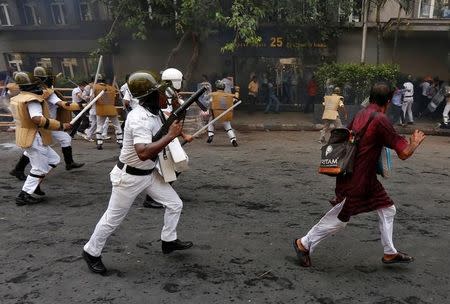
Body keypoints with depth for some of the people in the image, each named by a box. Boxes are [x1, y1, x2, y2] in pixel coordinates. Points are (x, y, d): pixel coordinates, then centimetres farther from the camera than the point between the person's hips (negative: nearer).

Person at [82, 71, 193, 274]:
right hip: (129, 176, -8)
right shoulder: (140, 118, -30)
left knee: (175, 204, 11)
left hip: (150, 173, 9)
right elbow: (143, 153, -42)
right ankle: (91, 252, 33)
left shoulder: (154, 111, -1)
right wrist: (170, 136, -37)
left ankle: (168, 241, 32)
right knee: (113, 219, 9)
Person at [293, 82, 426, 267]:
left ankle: (390, 253, 29)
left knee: (387, 210, 17)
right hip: (355, 181, -9)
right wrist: (415, 143, 2)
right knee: (338, 220, 4)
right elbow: (404, 154, -18)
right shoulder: (380, 120, -20)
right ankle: (303, 244, 18)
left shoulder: (361, 114, 6)